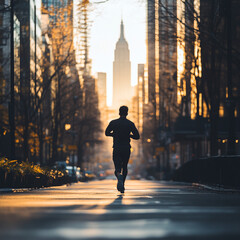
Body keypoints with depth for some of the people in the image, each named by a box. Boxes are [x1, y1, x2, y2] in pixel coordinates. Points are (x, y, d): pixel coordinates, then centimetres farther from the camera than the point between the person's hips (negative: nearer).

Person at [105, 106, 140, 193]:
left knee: (118, 169, -1)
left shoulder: (113, 123, -1)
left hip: (116, 149, -1)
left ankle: (119, 177, -36)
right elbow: (137, 136, -6)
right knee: (124, 167, 21)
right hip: (126, 149, 1)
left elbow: (107, 133, 10)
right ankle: (122, 186, 24)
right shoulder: (130, 124, -3)